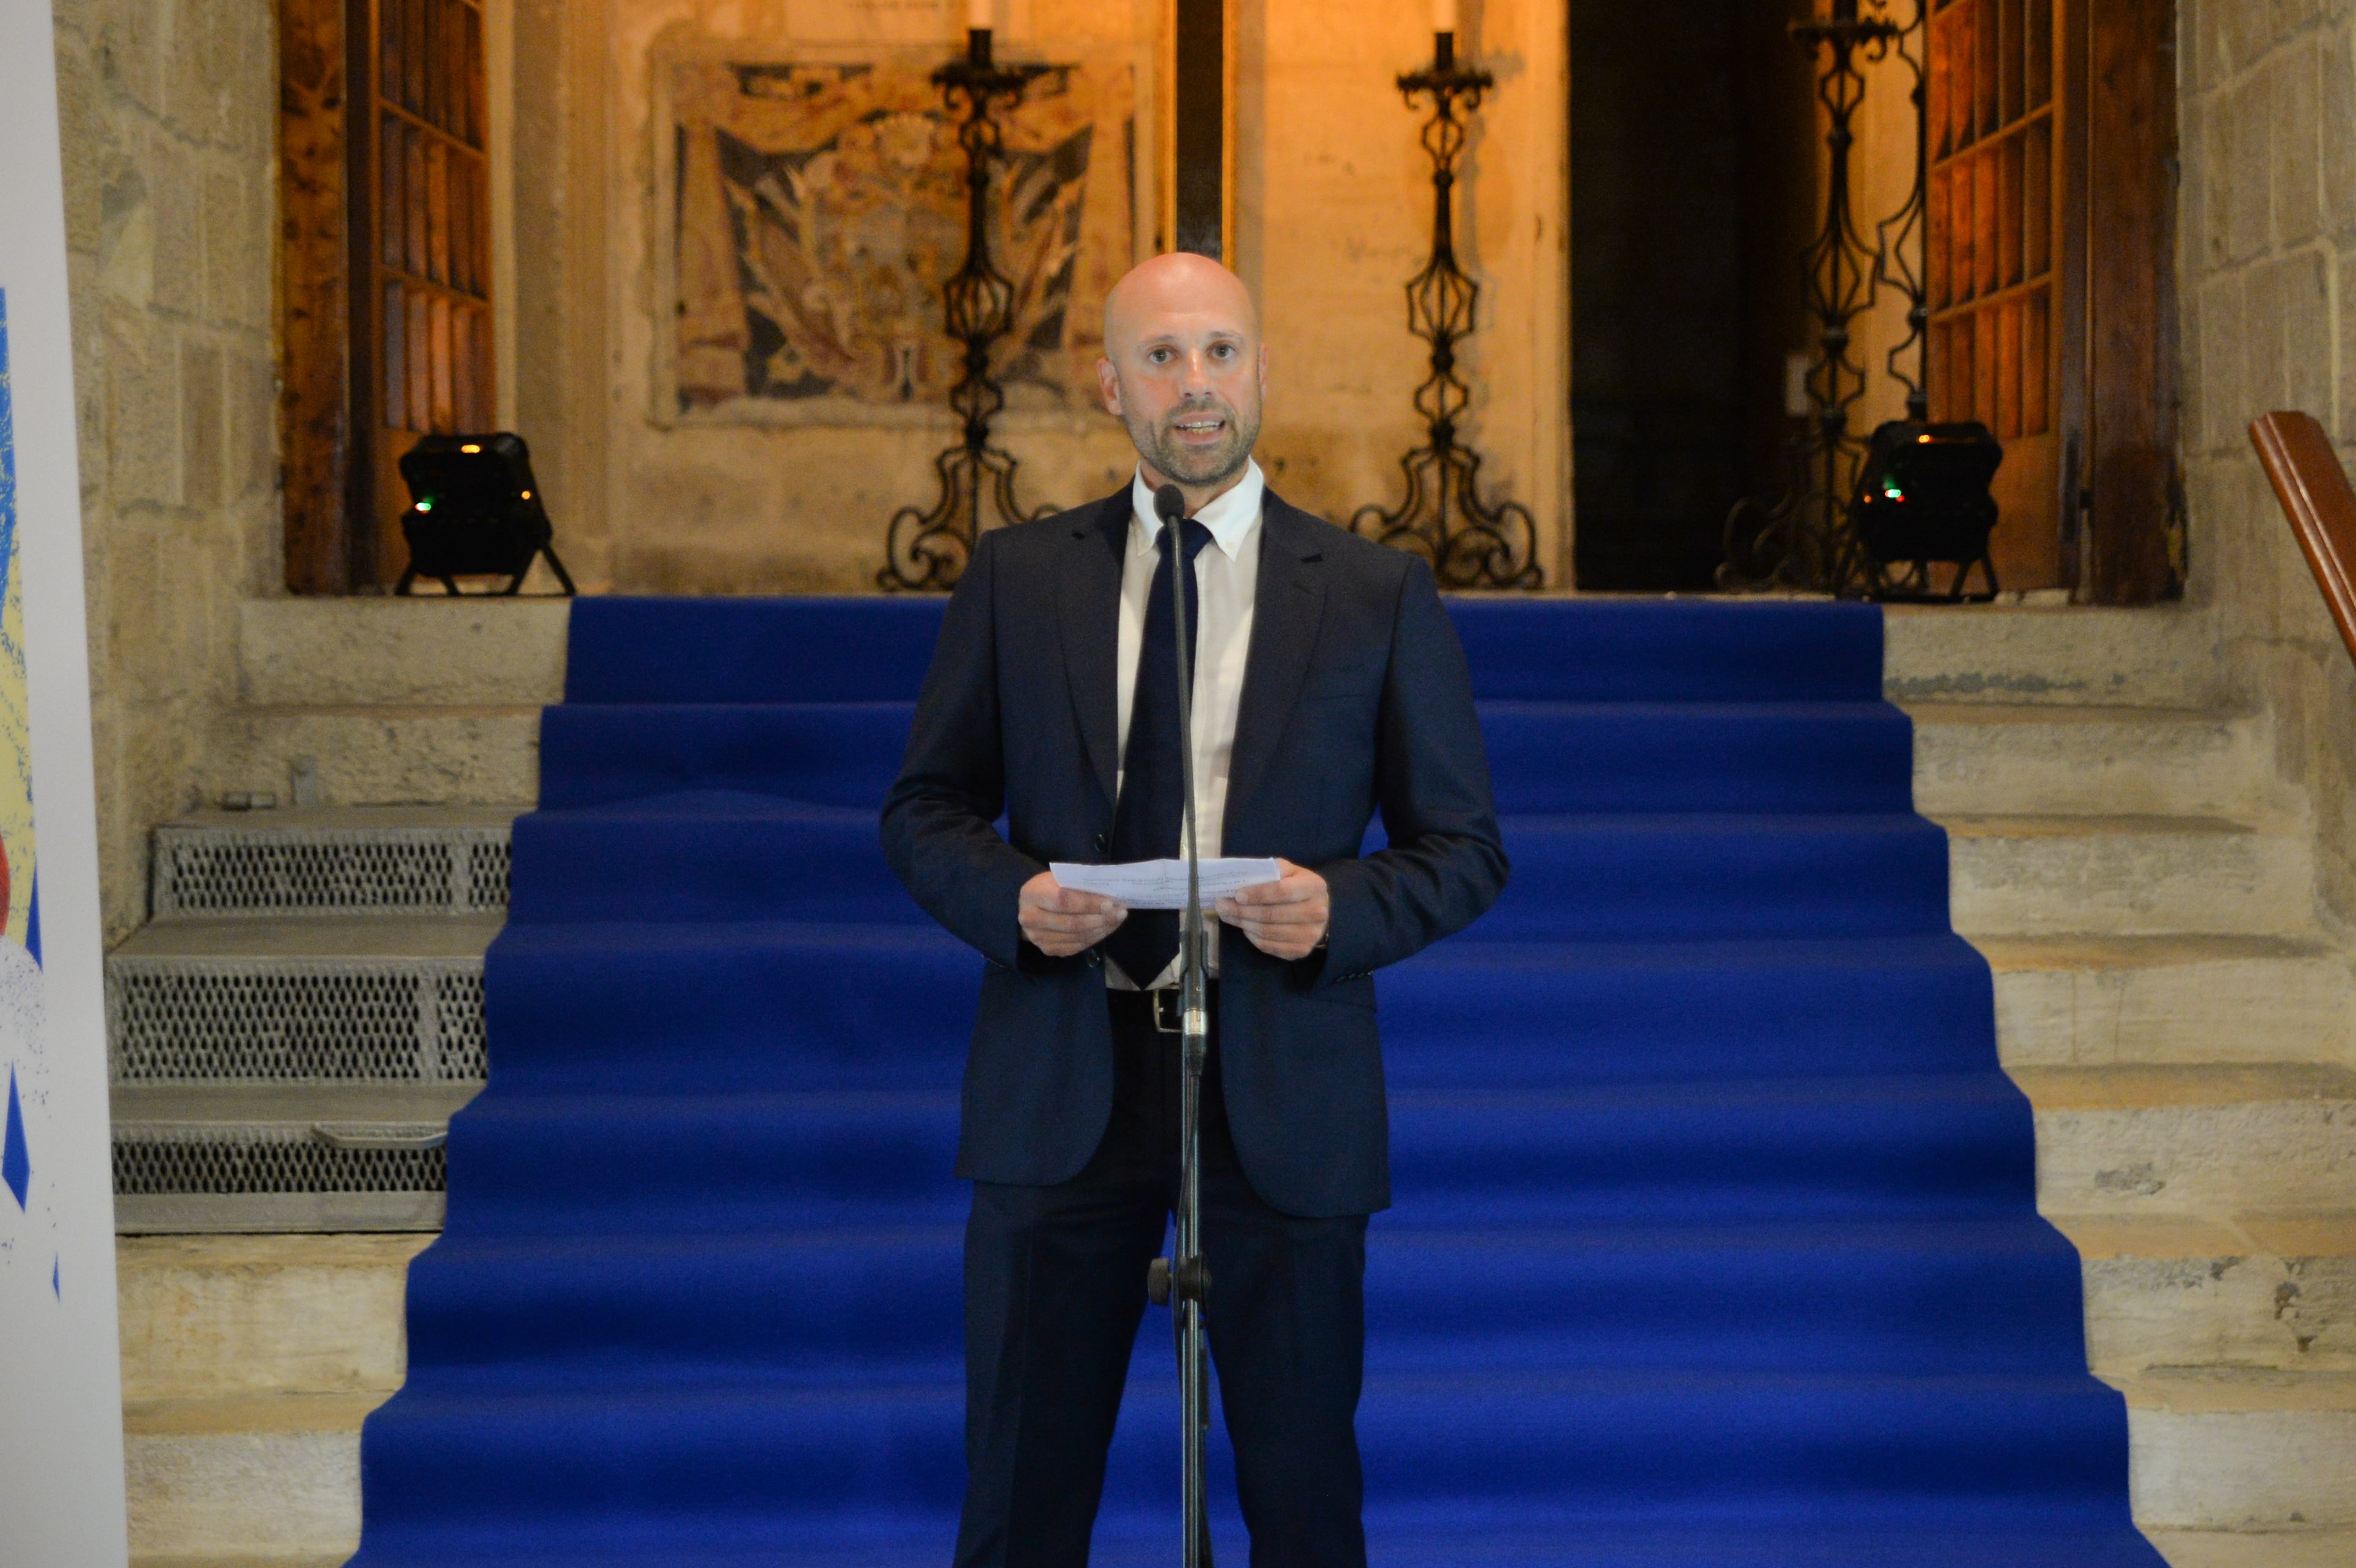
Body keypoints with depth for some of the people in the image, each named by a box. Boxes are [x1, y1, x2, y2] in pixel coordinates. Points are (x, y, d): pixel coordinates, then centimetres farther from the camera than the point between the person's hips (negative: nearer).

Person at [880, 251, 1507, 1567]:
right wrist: (1011, 896, -11)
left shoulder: (1379, 594, 3)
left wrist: (1342, 910, -15)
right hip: (1065, 1076, 1)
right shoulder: (1015, 577, 7)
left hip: (1281, 1084, 0)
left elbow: (1466, 848, 5)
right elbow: (927, 810, 10)